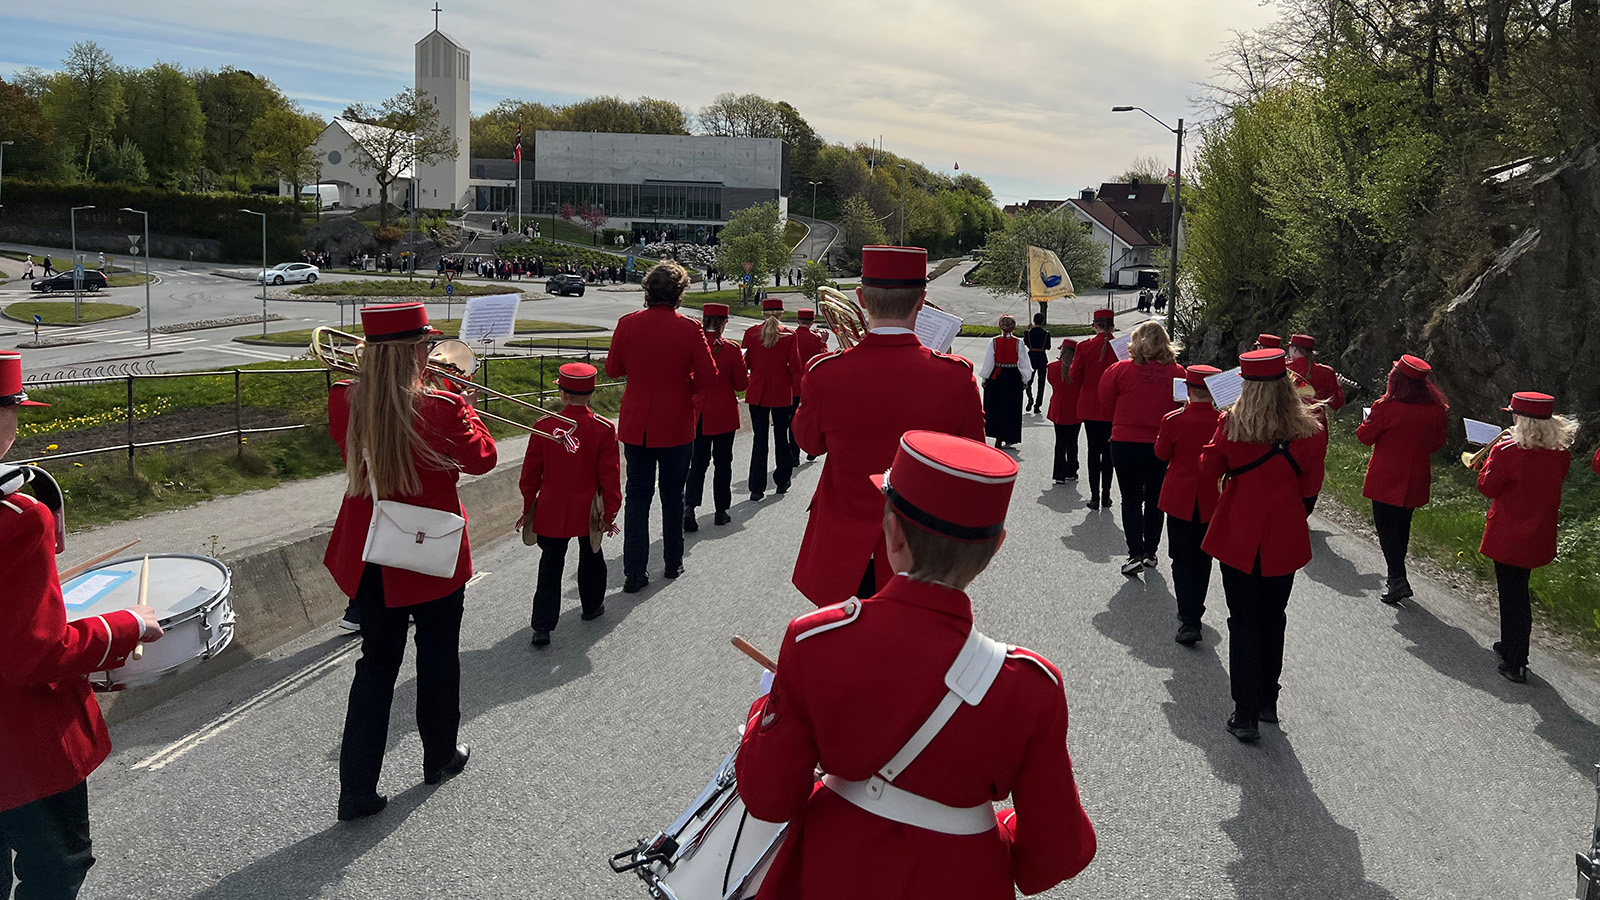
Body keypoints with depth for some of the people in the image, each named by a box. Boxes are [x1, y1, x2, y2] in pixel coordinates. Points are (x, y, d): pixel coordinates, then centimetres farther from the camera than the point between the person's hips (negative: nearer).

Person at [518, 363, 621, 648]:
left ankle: (543, 626, 2)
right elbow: (610, 476, -9)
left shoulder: (544, 425, -9)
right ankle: (592, 606, 40)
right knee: (590, 557, 23)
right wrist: (610, 512, 2)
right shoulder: (603, 428, -12)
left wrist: (528, 508, 11)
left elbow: (531, 473, -1)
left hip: (551, 513, 0)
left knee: (550, 566, 7)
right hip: (589, 513, 0)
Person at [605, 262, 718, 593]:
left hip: (635, 425, 1)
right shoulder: (689, 328, -12)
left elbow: (612, 370, 3)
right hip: (676, 426, -1)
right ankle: (673, 563, 26)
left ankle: (634, 573, 3)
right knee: (673, 496, 15)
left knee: (636, 496, 7)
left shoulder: (627, 324, -6)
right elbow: (708, 374, -9)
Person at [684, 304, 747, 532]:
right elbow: (742, 384, -7)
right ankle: (721, 511, 16)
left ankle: (689, 506, -10)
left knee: (698, 461, 8)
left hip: (698, 414, 2)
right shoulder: (731, 349, -12)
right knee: (722, 462, 10)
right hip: (724, 414, -2)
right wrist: (745, 373, 13)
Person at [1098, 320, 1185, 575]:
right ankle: (1150, 552, 23)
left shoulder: (1122, 369, -10)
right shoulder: (1177, 372, -6)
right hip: (1162, 445, 2)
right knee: (1155, 499, 17)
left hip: (1126, 443, -2)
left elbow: (1106, 400, 1)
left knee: (1131, 499, 7)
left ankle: (1136, 554, -4)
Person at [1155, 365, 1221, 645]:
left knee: (1183, 559, 4)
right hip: (1211, 499, 2)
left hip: (1180, 499, -2)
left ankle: (1189, 621, -8)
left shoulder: (1174, 420, -15)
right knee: (1202, 558, 18)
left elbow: (1162, 454, 0)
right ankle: (1194, 611, 30)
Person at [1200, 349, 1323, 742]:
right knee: (1273, 619, 19)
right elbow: (1310, 483, 4)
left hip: (1238, 536, -1)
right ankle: (1268, 702, 30)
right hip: (1284, 537, 1)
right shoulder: (1305, 430, -10)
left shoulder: (1230, 425, -13)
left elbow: (1209, 470, 0)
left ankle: (1246, 716, 5)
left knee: (1244, 623, 6)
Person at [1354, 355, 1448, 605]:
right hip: (1415, 481, 5)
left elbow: (1365, 436, -8)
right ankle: (1396, 576, 30)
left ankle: (1398, 579, -10)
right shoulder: (1436, 410, -5)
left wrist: (1371, 418, 9)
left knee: (1386, 528, 2)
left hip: (1386, 479, -5)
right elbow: (1438, 443, 9)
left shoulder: (1386, 407, -20)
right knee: (1402, 526, 18)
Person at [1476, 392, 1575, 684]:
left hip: (1508, 537, -6)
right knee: (1517, 591, 22)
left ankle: (1516, 664, 9)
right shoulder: (1561, 453, -5)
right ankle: (1511, 646, 37)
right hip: (1539, 537, 6)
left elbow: (1487, 487, -12)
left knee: (1512, 597, 4)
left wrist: (1493, 455, -2)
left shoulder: (1508, 452, -24)